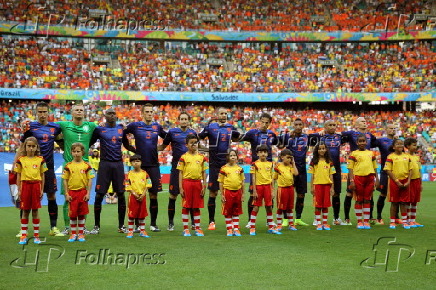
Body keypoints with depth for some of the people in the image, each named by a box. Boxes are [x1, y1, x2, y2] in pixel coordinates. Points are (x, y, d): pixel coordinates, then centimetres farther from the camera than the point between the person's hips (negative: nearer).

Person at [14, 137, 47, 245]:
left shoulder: (40, 160, 3)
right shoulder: (21, 160, 2)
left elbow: (42, 175, 7)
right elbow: (18, 176, 5)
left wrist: (42, 190, 3)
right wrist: (19, 190, 1)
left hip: (36, 185, 0)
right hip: (25, 185, 0)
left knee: (35, 210, 4)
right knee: (25, 211, 4)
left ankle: (36, 236, 12)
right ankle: (23, 236, 10)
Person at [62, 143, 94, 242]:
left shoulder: (86, 166, 1)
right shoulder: (68, 166, 2)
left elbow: (90, 180, 1)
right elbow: (65, 180, 4)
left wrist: (88, 193, -5)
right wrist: (66, 194, -2)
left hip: (83, 192, 0)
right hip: (72, 192, 0)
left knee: (82, 214, 5)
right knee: (72, 214, 3)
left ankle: (80, 234, 15)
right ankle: (73, 234, 14)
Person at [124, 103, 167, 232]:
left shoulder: (157, 126, 10)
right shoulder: (135, 126, 2)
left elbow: (167, 137, 24)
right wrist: (132, 149, 3)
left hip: (153, 165, 2)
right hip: (140, 165, -2)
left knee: (154, 195, 3)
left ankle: (153, 223, 13)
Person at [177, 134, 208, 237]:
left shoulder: (202, 157, 8)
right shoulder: (183, 157, 1)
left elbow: (204, 173, 10)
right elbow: (180, 173, 0)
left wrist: (204, 186, 3)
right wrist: (180, 187, -6)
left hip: (197, 183, 2)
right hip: (187, 183, -2)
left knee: (197, 207, 7)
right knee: (185, 206, 2)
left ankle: (197, 228, 14)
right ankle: (185, 229, 9)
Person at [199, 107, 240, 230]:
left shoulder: (230, 127, 9)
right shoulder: (210, 126, -1)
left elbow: (235, 139, 24)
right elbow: (198, 138, -1)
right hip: (214, 164, -3)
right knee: (213, 193, 1)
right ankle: (211, 221, 11)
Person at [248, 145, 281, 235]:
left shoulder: (270, 164, 9)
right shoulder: (255, 164, -2)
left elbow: (271, 178, 11)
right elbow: (253, 178, -4)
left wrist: (272, 191, 9)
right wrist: (254, 191, -9)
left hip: (267, 187, 4)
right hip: (258, 186, -3)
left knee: (269, 207, 7)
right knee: (256, 207, -1)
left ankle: (271, 227, 17)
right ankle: (252, 228, 5)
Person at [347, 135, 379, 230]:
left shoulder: (371, 153, 13)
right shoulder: (354, 154, 3)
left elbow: (375, 167, 16)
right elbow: (350, 168, -1)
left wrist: (377, 179, 8)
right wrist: (351, 181, -10)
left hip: (370, 177, 3)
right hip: (358, 177, -3)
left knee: (367, 200, 6)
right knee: (359, 200, 2)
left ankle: (366, 222, 11)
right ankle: (359, 222, 9)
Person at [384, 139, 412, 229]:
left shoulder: (407, 156, 8)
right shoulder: (390, 157, -5)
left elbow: (410, 170, 9)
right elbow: (388, 171, -9)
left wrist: (408, 181, -4)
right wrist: (397, 182, -13)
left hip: (405, 182, 3)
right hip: (394, 182, -3)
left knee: (404, 202, 6)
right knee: (394, 202, 2)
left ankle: (404, 221, 12)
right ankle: (392, 222, 10)